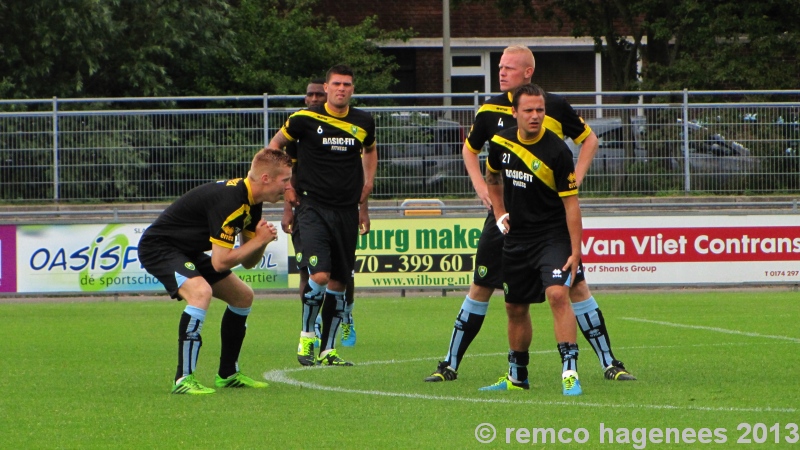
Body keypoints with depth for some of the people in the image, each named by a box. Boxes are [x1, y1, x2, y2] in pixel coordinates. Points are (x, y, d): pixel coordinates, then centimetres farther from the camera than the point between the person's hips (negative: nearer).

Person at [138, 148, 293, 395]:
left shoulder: (251, 202, 2)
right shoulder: (229, 200, -29)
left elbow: (249, 262, 8)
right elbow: (220, 262, -30)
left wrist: (261, 240, -13)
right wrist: (259, 240, -20)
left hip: (187, 251, 11)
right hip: (159, 246, -11)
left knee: (243, 296, 15)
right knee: (201, 292, -35)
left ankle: (228, 374, 25)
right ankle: (183, 380, -32)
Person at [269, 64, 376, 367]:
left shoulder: (363, 122, 6)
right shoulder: (306, 119, -6)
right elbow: (276, 144, 10)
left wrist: (368, 183, 15)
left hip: (347, 211, 4)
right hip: (313, 207, -4)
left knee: (339, 282, 5)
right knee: (319, 275, -19)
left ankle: (327, 350, 13)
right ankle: (306, 338, 0)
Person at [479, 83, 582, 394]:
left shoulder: (557, 152, -16)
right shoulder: (501, 143, -1)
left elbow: (571, 204, -15)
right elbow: (492, 177, 23)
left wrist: (575, 252, -17)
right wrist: (499, 213, 13)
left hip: (553, 237, -5)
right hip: (516, 237, 5)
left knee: (557, 294, -25)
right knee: (515, 308, 12)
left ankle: (570, 371, -25)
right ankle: (516, 377, 28)